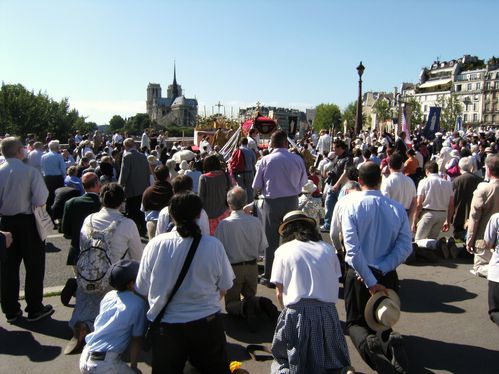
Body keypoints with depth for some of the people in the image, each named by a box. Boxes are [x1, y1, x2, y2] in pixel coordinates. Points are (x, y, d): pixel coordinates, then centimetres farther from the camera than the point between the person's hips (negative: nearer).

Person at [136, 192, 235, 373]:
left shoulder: (155, 244, -12)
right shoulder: (214, 245, -11)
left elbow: (142, 290, -3)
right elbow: (223, 288, -1)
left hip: (165, 326, 0)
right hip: (207, 323, 1)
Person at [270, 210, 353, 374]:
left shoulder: (283, 250, 4)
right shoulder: (328, 249, 12)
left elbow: (279, 293, 3)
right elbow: (335, 284, 13)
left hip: (297, 314, -2)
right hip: (328, 312, 3)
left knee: (282, 360, 16)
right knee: (333, 360, 21)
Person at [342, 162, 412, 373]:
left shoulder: (352, 207, -12)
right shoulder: (397, 208, -4)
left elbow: (353, 250, -19)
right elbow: (405, 247, -10)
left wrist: (370, 282, -16)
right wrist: (382, 269, -10)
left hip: (359, 274, -2)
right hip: (388, 275, 3)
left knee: (355, 322, 16)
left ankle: (368, 342, -19)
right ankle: (390, 340, -13)